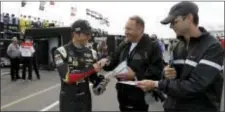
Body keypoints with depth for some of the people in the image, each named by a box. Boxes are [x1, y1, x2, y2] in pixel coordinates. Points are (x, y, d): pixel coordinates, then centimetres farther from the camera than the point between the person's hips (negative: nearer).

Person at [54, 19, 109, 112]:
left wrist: (98, 81, -12)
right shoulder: (62, 51, -14)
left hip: (86, 98, 5)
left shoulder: (89, 52, 3)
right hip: (69, 100, -5)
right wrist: (91, 68, -24)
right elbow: (67, 77, -24)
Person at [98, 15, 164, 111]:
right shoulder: (124, 44, 10)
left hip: (139, 98, -6)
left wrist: (135, 75, -26)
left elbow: (157, 72, -20)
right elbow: (115, 59, 13)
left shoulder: (153, 46, -12)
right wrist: (107, 61, -10)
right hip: (123, 95, 7)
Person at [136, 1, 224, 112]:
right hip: (173, 107, 6)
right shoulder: (179, 46, 5)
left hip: (199, 109, -6)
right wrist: (169, 73, -10)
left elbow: (194, 86, -24)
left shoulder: (213, 47, -17)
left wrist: (156, 84, -20)